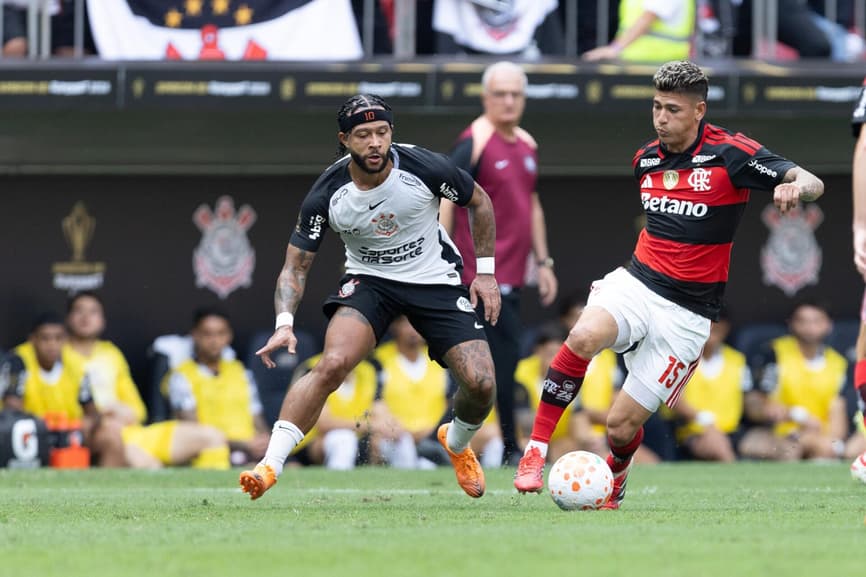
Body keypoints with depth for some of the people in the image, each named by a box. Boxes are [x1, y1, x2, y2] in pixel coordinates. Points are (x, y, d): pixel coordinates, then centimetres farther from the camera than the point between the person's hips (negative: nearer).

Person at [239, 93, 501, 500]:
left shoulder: (425, 168, -19)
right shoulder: (326, 195, -18)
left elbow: (479, 202, 1)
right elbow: (296, 265, -10)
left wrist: (486, 272, 0)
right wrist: (284, 323, -26)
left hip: (436, 282, 1)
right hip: (369, 281, -1)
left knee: (481, 384, -12)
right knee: (332, 364, -28)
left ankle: (457, 444, 25)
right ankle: (270, 467, -25)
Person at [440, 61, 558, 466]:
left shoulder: (527, 145, 15)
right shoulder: (474, 143, -9)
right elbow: (446, 202, -13)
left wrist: (543, 262, 21)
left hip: (512, 275, 8)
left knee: (502, 358, 9)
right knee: (504, 355, -11)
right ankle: (508, 447, -5)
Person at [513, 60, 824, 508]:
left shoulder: (730, 154, -10)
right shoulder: (646, 158, 8)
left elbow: (812, 183, -17)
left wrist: (795, 186, -39)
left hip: (686, 314, -3)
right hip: (635, 284, 3)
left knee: (621, 425, -3)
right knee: (584, 338, -32)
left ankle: (615, 478, 33)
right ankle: (536, 451, -23)